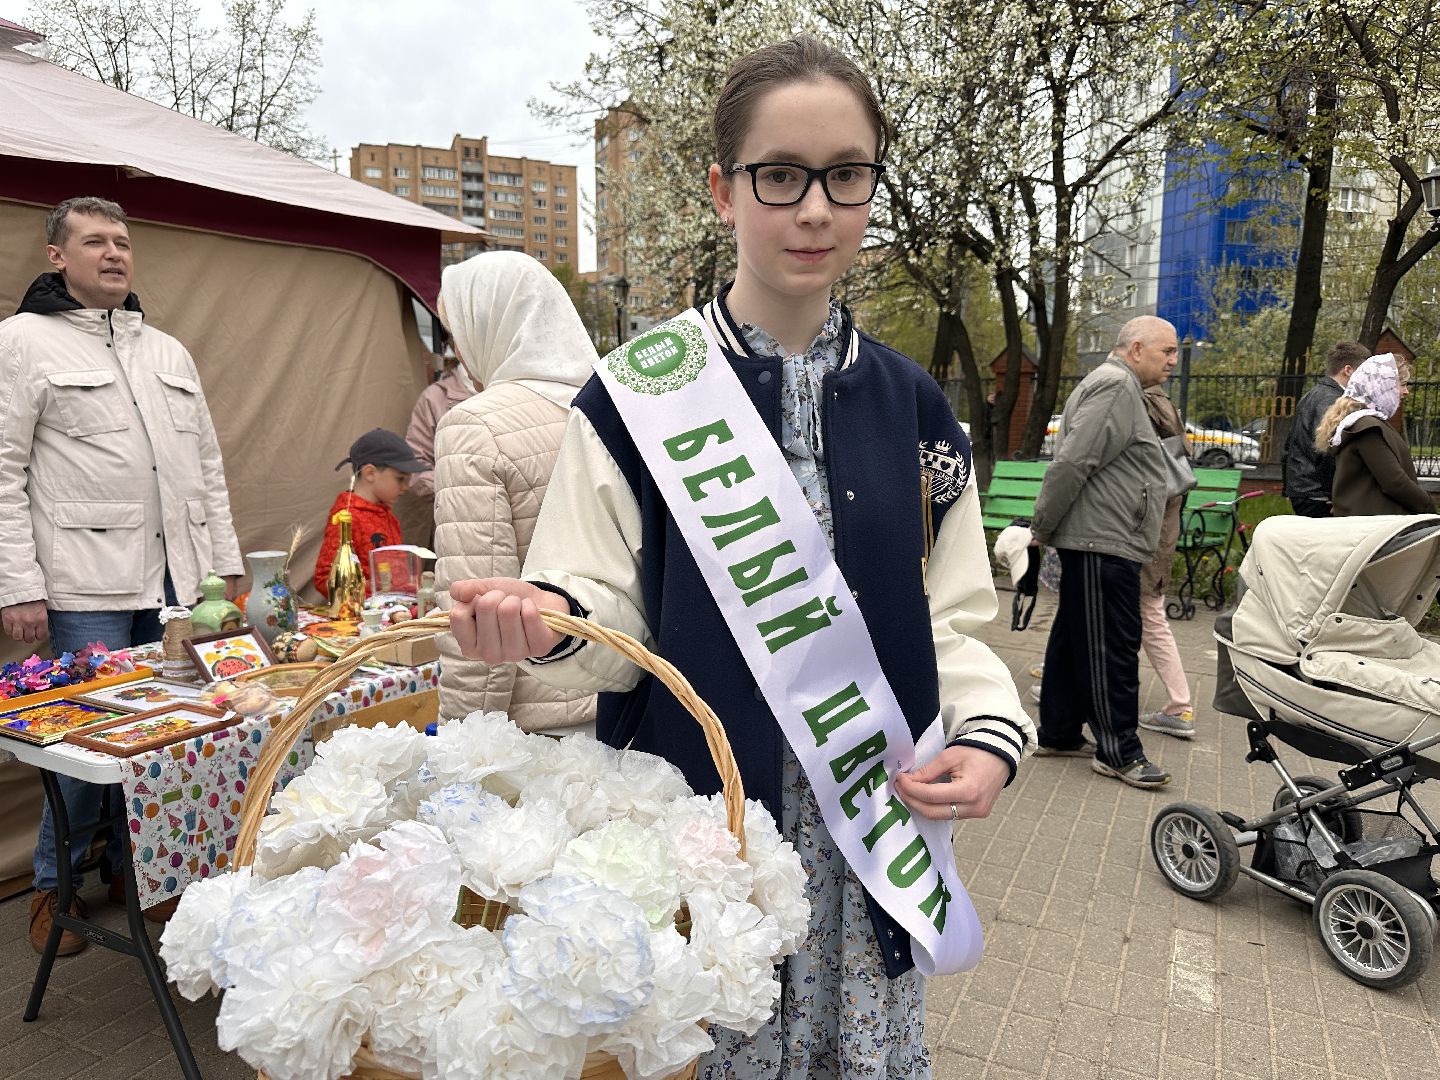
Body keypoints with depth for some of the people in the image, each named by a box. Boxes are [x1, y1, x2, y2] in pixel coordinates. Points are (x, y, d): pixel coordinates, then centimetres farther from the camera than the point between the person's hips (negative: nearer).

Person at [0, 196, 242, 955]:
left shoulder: (167, 351, 17)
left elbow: (206, 464, 18)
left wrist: (226, 562, 12)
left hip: (174, 579, 5)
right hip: (87, 586, -5)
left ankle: (131, 869, 28)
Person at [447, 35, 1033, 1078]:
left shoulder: (909, 404, 4)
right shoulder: (637, 395, -5)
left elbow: (949, 619, 7)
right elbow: (614, 621, -3)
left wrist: (991, 733, -10)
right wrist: (549, 623, -24)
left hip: (872, 830, 3)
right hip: (698, 828, -2)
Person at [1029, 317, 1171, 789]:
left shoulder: (1117, 387, 23)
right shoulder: (1117, 386, -13)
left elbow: (1075, 463, 23)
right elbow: (1072, 462, -21)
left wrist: (1046, 527, 18)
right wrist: (1042, 527, -14)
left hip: (1093, 541, 11)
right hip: (1104, 542, -11)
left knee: (1073, 639, 13)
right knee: (1113, 647, -5)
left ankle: (1059, 733, 22)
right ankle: (1119, 751, 2)